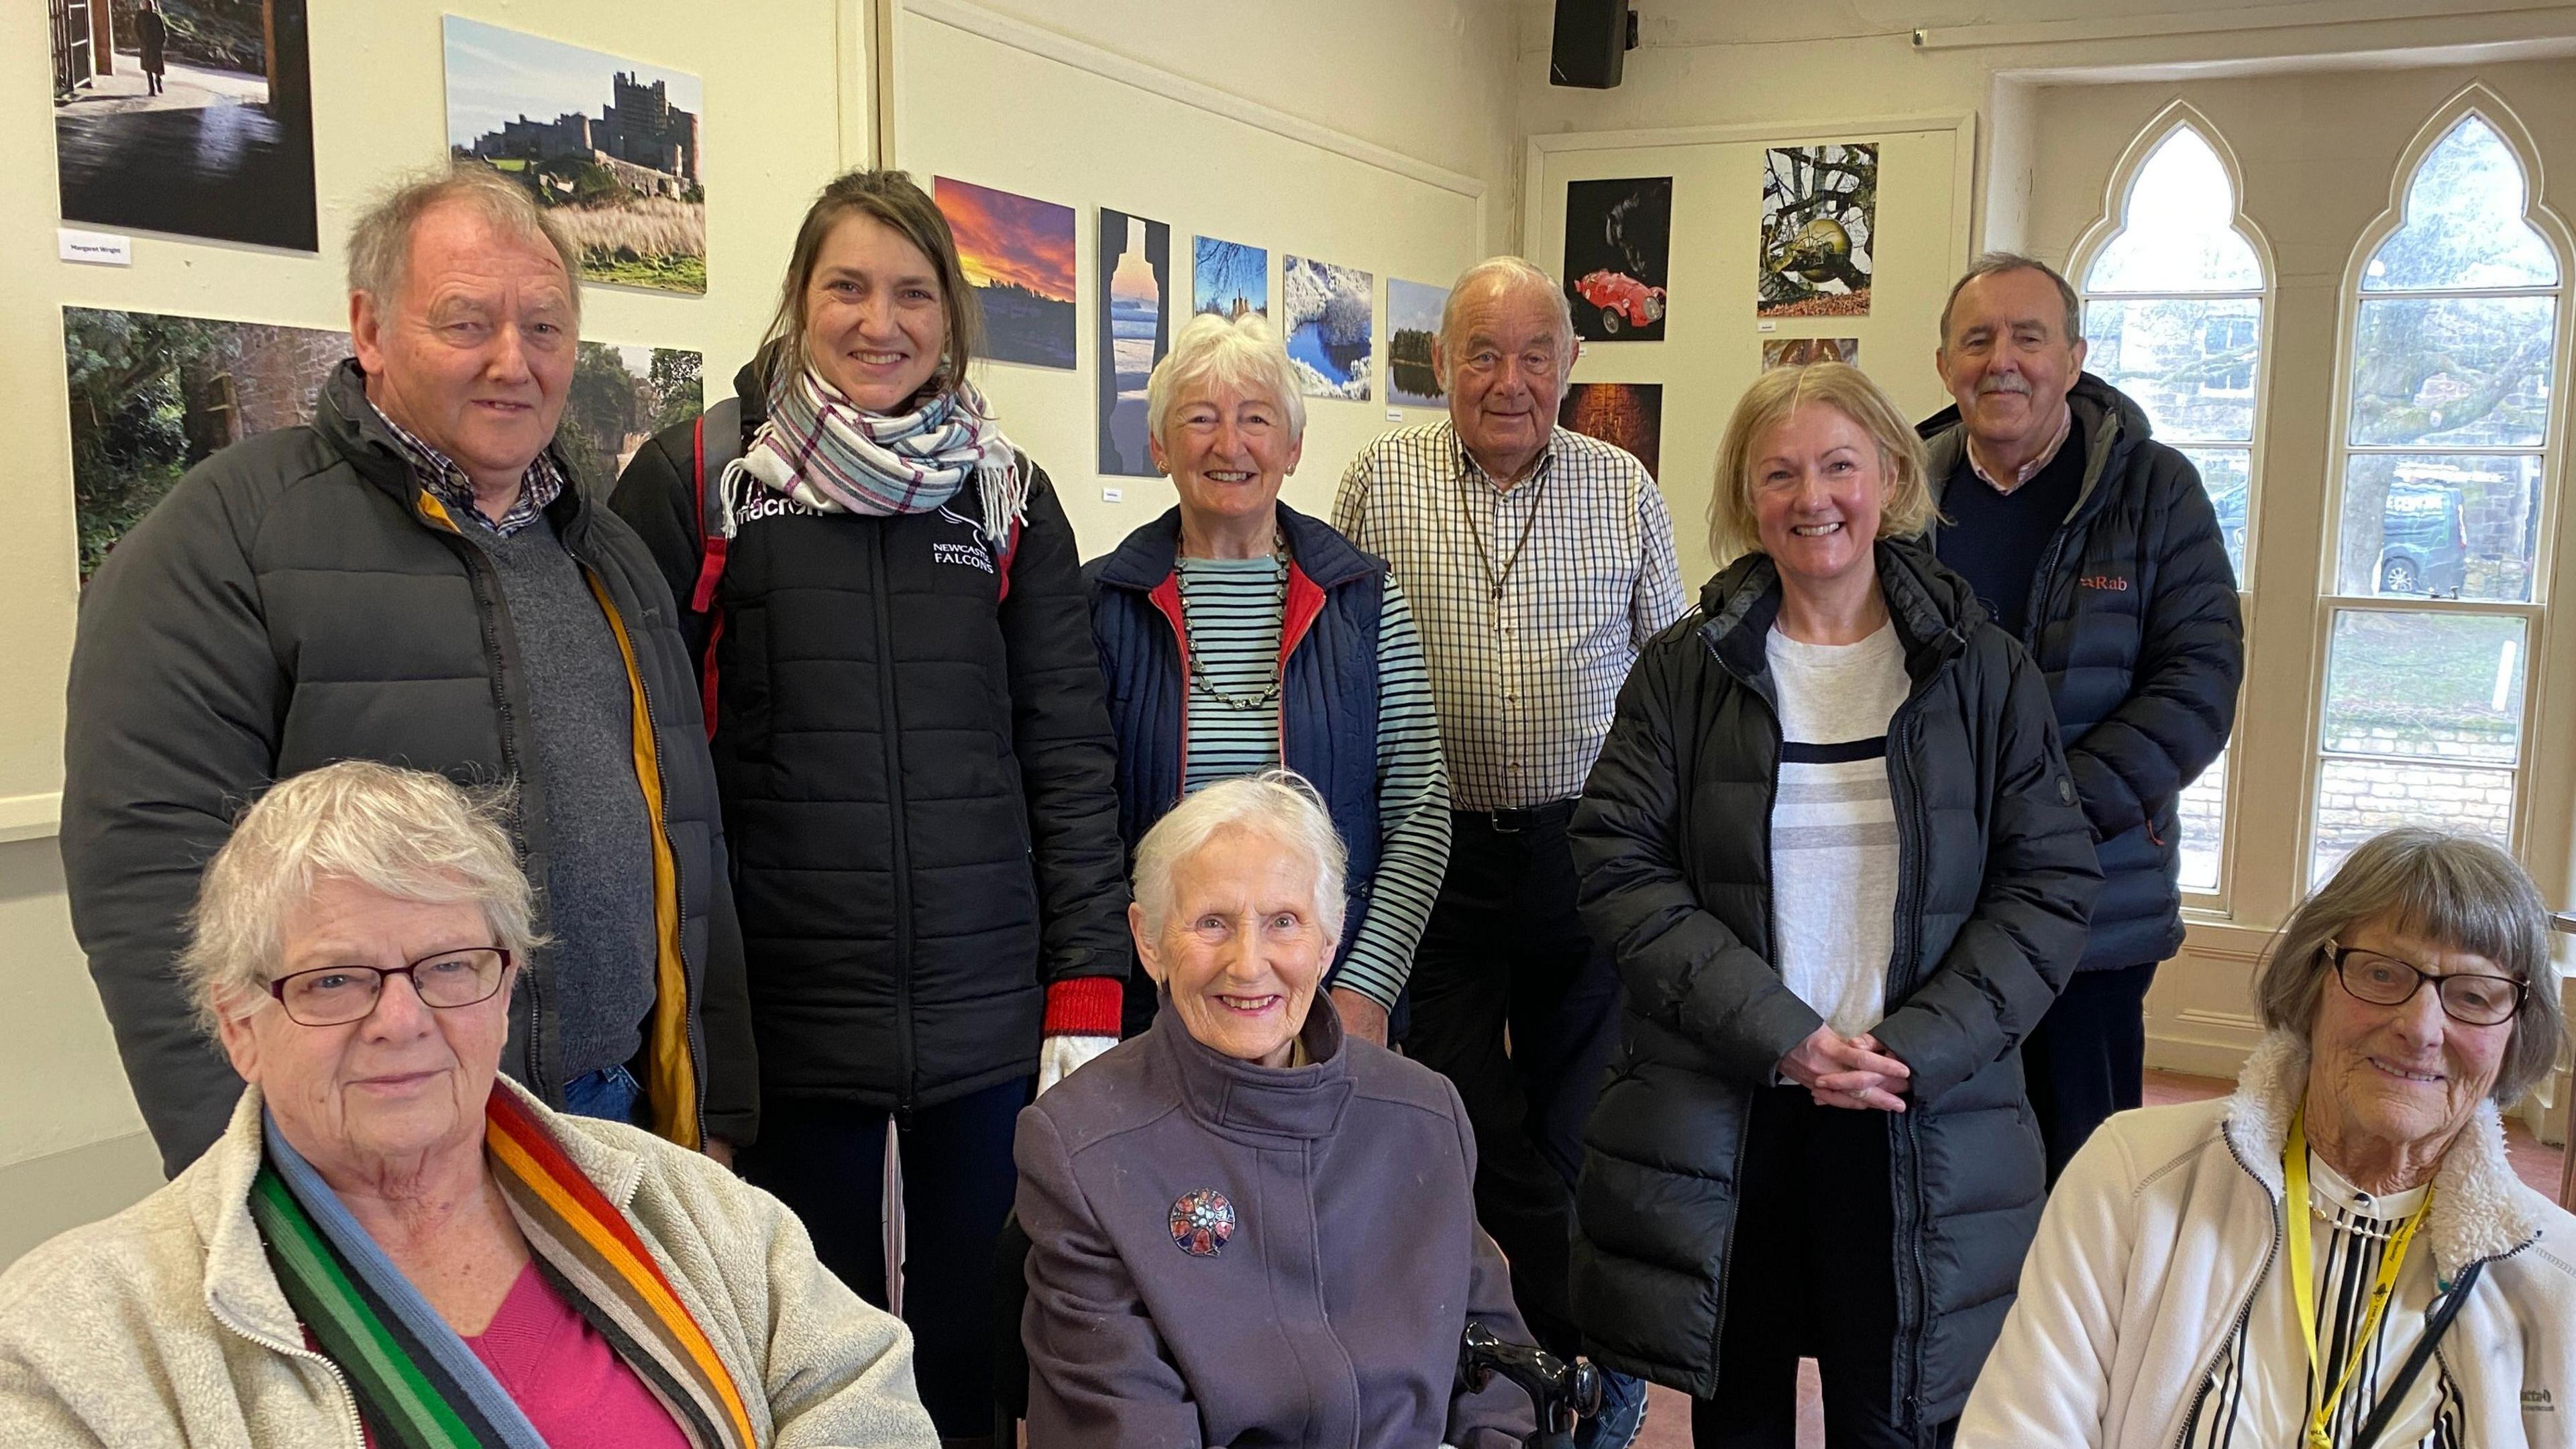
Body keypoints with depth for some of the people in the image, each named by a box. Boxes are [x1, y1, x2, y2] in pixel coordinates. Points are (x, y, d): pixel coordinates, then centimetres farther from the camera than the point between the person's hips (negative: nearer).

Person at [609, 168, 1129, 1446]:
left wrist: (1088, 995, -1)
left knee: (980, 1340, 13)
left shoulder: (1009, 498, 6)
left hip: (992, 1018, 2)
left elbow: (1070, 757, 4)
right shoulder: (694, 483, -1)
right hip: (786, 1018, -1)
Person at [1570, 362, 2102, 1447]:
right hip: (1717, 1118, 0)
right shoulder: (1686, 670, 2)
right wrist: (1779, 1036, -14)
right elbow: (1620, 869, -5)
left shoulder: (1983, 673, 3)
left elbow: (2049, 885, 0)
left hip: (1920, 1131, 0)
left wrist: (1918, 1051, -13)